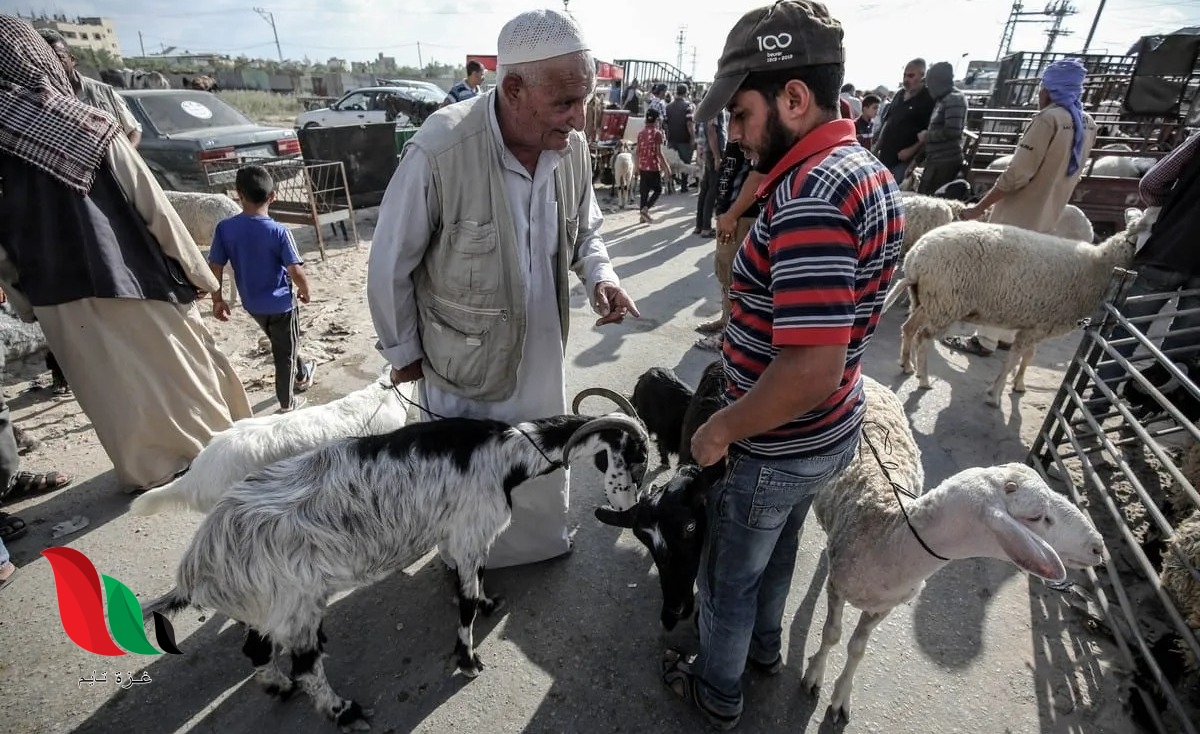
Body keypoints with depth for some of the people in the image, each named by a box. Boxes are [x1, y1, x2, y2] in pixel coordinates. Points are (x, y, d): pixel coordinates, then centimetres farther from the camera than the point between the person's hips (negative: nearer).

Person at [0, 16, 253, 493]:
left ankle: (147, 468, 28)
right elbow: (155, 211, -11)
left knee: (111, 386, 15)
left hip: (57, 299, 3)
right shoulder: (91, 131, -13)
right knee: (177, 370, 14)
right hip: (132, 279, -3)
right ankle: (212, 451, 28)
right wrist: (196, 272, -1)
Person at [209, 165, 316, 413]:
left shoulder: (224, 228, -9)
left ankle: (301, 375, 50)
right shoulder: (279, 232, -21)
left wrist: (217, 300, 6)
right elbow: (296, 272, -22)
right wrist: (305, 291, -1)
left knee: (283, 345, 28)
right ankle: (287, 403, 24)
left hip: (252, 304, 5)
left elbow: (214, 268, -5)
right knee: (286, 352, 12)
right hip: (280, 303, -4)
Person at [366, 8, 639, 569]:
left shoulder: (573, 149, -10)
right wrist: (403, 351, -2)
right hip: (464, 361, -4)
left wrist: (600, 276, -13)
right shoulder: (438, 153, -26)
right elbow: (390, 267, -14)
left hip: (542, 350, 5)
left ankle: (542, 539, 55)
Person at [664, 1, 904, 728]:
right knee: (778, 548, 31)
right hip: (829, 431, 9)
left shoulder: (811, 195, -30)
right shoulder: (870, 170, 2)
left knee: (730, 575, 18)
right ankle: (766, 644, 58)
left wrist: (720, 429, -21)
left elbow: (810, 372, -35)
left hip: (777, 449, -9)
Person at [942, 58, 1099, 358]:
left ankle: (984, 341, 3)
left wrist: (980, 207, -19)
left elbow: (1017, 174, -24)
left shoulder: (1048, 119, -19)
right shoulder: (1087, 124, 8)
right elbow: (1068, 171, 17)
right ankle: (1006, 336, 24)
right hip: (1047, 215, 9)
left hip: (1018, 214, -8)